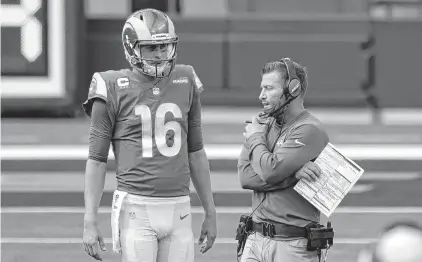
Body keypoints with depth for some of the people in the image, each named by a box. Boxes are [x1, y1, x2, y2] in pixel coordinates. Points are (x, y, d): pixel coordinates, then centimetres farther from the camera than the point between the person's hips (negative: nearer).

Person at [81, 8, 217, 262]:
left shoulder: (185, 83, 9)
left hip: (178, 209, 4)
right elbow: (97, 159, 1)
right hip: (136, 209, -4)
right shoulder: (114, 90, -3)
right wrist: (90, 221, -5)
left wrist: (211, 213, 16)